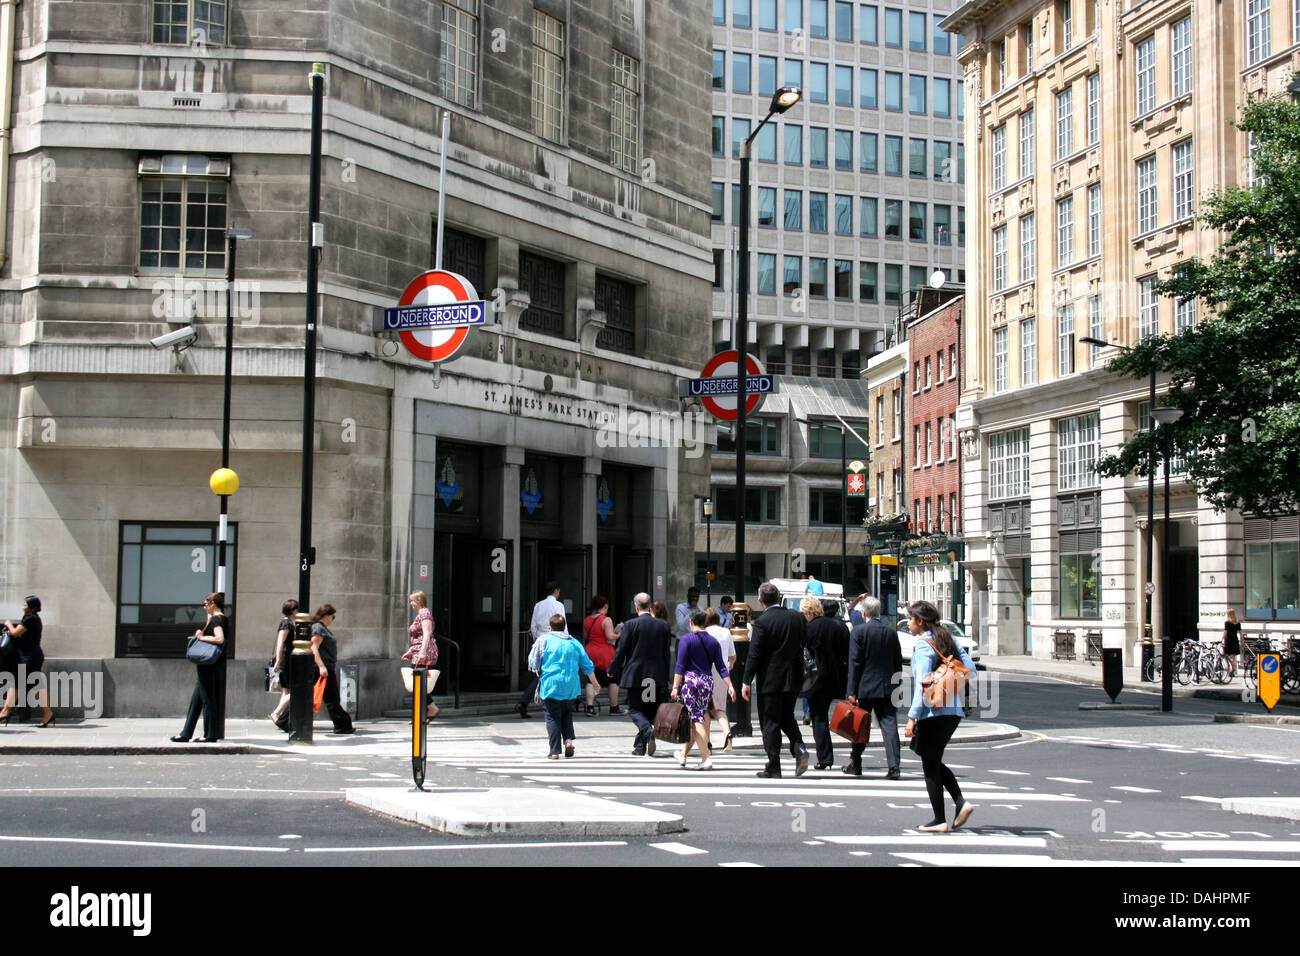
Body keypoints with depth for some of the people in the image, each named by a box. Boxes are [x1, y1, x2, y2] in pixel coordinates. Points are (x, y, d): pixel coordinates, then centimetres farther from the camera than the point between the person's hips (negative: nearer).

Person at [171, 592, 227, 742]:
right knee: (196, 700, 12)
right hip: (208, 665, 10)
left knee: (207, 699, -4)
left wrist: (202, 637, -17)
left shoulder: (216, 619, -13)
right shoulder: (220, 619, 16)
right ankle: (186, 733, 16)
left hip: (208, 665, -10)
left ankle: (210, 735, 1)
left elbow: (220, 639, -27)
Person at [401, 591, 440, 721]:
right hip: (418, 656, 10)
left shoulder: (425, 613, -9)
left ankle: (433, 709, -9)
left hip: (424, 656, -10)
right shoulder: (420, 614, 22)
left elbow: (427, 635, -20)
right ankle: (423, 715, 8)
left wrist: (423, 652, -27)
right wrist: (410, 652, 24)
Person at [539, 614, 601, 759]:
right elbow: (587, 665, 14)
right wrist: (594, 683, 26)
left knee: (552, 717, 0)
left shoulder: (546, 640, -1)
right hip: (570, 687, 4)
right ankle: (568, 740, 1)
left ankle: (555, 751, -4)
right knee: (567, 714, 21)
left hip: (551, 685, -3)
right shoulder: (574, 643, 10)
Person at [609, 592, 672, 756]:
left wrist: (612, 670, 9)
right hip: (657, 675, 4)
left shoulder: (630, 625, -9)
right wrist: (665, 678, 12)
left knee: (635, 709, 3)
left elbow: (621, 650, -6)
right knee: (650, 710, 12)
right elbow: (667, 652, 6)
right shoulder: (663, 625, 3)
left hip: (636, 675, -4)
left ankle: (648, 731, -25)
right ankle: (640, 747, 14)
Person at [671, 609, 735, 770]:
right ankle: (683, 754, 23)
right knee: (699, 718, 13)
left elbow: (680, 666, -9)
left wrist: (675, 687, -9)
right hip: (707, 682, 5)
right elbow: (721, 667, 6)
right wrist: (730, 686, 8)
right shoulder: (713, 641, 9)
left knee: (697, 720, -5)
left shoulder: (686, 639, -4)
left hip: (689, 680, -5)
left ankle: (706, 759, -11)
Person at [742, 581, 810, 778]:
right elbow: (805, 643, 10)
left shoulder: (762, 622, -13)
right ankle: (799, 748, -2)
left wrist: (747, 682, -7)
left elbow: (754, 655, -12)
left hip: (770, 680, -5)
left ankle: (773, 767, 5)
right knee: (787, 718, 20)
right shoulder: (796, 617, 2)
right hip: (793, 679, 5)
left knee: (770, 723, 3)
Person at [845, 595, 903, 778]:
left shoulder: (859, 631, -8)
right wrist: (896, 686, 16)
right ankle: (893, 766, -10)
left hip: (865, 688, -3)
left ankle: (855, 764, 20)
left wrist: (852, 691, -9)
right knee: (889, 726, -1)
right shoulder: (891, 632, 4)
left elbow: (854, 663, -10)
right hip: (886, 688, 3)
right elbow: (898, 663, 8)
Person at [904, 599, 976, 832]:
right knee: (935, 762, 20)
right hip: (953, 711, 8)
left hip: (933, 712, -8)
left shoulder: (923, 645, -11)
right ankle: (960, 801, 3)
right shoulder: (948, 639, 11)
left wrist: (912, 717, -19)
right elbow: (970, 669, 8)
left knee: (930, 765, 2)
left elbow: (923, 684, -18)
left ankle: (939, 820, 4)